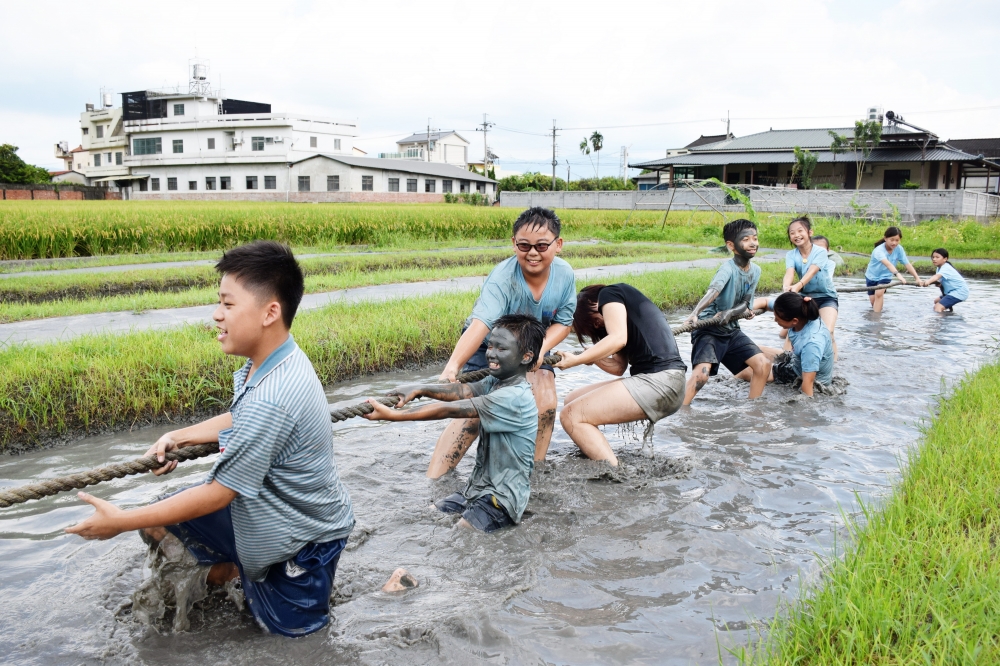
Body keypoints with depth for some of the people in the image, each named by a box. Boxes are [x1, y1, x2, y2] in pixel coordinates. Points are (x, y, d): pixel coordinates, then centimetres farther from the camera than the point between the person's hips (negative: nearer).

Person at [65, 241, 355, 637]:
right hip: (271, 505, 8)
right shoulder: (270, 363, -8)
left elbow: (216, 494, -26)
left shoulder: (269, 399, -36)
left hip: (306, 533, -8)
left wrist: (121, 522, -17)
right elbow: (240, 421, 14)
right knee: (159, 519, 6)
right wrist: (179, 437, 4)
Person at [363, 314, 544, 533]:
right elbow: (461, 391, -11)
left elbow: (449, 410, -26)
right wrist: (420, 389, -29)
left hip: (502, 499, -9)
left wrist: (392, 415, -25)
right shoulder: (495, 383, 6)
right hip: (476, 488, 9)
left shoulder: (514, 397, -23)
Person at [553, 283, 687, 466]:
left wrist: (576, 360, -10)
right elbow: (618, 367, 21)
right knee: (572, 402, 13)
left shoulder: (609, 293, 3)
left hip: (659, 380, -10)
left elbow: (618, 338, -14)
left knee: (571, 416, -10)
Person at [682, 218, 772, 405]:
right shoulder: (728, 268, -19)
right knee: (701, 373, -25)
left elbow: (745, 304, 10)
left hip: (731, 330, 7)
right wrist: (694, 314, -53)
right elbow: (713, 291, -38)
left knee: (763, 364, 0)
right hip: (708, 329, -7)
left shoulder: (756, 271, 3)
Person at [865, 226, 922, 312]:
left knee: (879, 293, -25)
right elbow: (887, 263, -51)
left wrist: (917, 278, -29)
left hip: (885, 276, 1)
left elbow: (908, 264, -19)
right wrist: (897, 274, -66)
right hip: (872, 276, -1)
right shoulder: (879, 250, -33)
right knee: (873, 300, 5)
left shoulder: (899, 249, -20)